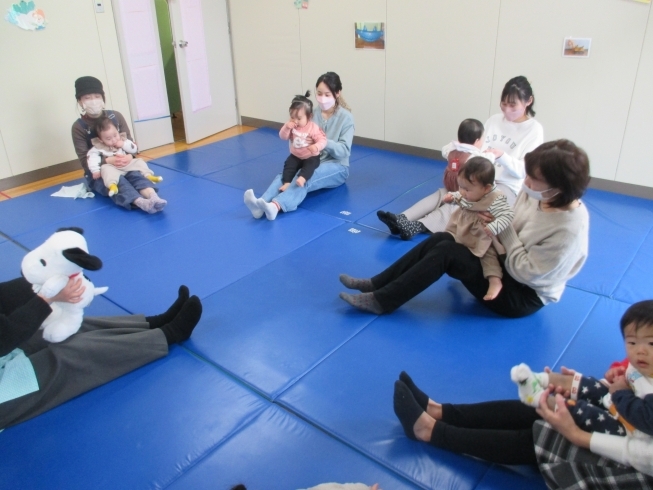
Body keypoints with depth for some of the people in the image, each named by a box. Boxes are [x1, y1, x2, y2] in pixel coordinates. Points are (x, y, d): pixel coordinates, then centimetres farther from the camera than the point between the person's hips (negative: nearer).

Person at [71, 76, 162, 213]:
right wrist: (108, 161, -29)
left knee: (135, 175, -32)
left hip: (123, 166, 2)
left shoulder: (116, 116, 4)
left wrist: (129, 156, -23)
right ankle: (140, 202, -63)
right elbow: (85, 161, -9)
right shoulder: (78, 127, -5)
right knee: (116, 181, -35)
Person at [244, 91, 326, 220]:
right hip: (295, 156, 4)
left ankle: (302, 178, -56)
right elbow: (283, 137, -3)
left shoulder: (313, 128, -14)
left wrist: (316, 147, -42)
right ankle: (286, 183, -35)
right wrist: (286, 128, -23)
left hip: (311, 157, -4)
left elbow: (322, 140, -20)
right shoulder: (291, 126, 0)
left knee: (309, 166, -34)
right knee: (288, 165, -21)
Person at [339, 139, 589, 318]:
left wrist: (504, 230, -22)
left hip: (523, 296, -8)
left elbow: (526, 272, -25)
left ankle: (381, 301, -17)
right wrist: (495, 220, -10)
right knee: (440, 239, -11)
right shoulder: (534, 193, -6)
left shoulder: (570, 230, -28)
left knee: (445, 251, -23)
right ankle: (376, 284, -8)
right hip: (503, 263, 8)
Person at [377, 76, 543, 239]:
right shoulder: (494, 120, 8)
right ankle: (402, 219, -39)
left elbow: (522, 171, -11)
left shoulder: (534, 130, -4)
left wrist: (502, 156, -28)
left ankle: (418, 226, -49)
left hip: (508, 187, -5)